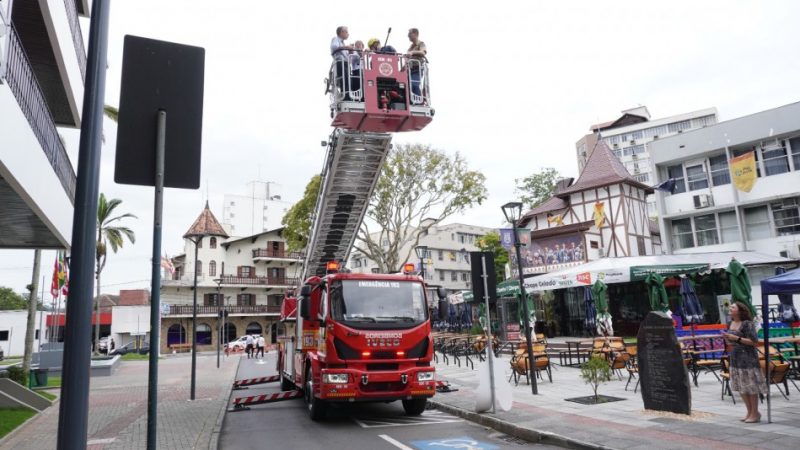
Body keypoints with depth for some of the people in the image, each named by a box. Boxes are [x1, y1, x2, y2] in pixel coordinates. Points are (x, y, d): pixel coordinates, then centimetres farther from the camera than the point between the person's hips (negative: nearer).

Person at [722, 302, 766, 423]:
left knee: (750, 387, 1)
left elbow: (754, 342, -16)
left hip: (748, 359, -8)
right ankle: (750, 412, 25)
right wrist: (727, 338, -1)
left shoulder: (747, 324, -13)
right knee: (741, 387, 13)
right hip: (735, 359, 8)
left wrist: (736, 338, -22)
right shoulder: (731, 323, 10)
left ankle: (755, 414, 13)